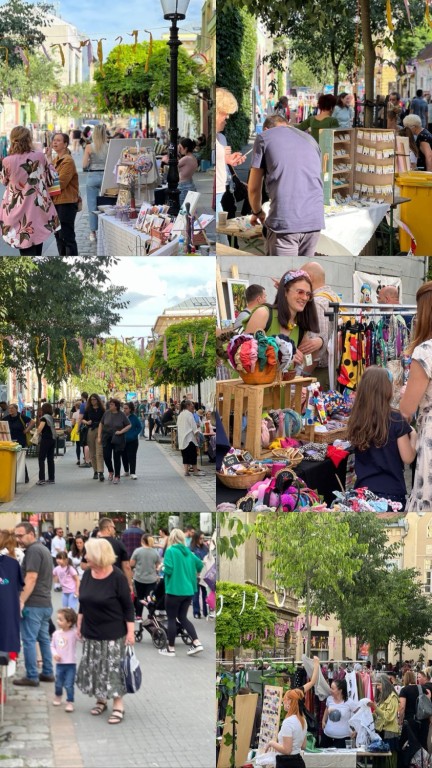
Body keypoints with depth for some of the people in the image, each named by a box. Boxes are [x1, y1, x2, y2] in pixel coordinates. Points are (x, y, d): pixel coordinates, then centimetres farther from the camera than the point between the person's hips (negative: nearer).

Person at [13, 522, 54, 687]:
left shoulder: (33, 551, -14)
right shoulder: (43, 549, 17)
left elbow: (31, 578, -21)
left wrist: (21, 600, -23)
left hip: (33, 604, -10)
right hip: (45, 603, 10)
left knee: (29, 640, -5)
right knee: (44, 639, 14)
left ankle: (32, 676, -4)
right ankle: (47, 673, 18)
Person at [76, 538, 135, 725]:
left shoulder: (117, 577, -16)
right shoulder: (87, 574, 1)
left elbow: (128, 606, -12)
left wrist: (130, 631, -13)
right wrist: (79, 625, 13)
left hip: (113, 633, -6)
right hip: (91, 632, 6)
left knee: (114, 668, -4)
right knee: (93, 667, 11)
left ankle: (118, 706, 3)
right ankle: (100, 700, 26)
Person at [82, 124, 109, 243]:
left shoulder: (89, 147, -6)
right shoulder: (108, 147, -3)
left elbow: (84, 165, -5)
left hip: (93, 176, -1)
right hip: (105, 176, 1)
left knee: (92, 206, 4)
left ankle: (93, 233, 6)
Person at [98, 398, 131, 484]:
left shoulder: (122, 415, -6)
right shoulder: (106, 413, 0)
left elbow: (129, 425, -1)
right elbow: (101, 424, 7)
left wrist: (121, 431, -13)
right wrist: (99, 436, 2)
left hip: (118, 440, -2)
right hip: (107, 438, 2)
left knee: (117, 458, 1)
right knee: (106, 457, -1)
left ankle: (117, 476, 13)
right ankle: (110, 471, 27)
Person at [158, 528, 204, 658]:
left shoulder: (170, 551, -11)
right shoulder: (188, 552, 8)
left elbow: (168, 570, -20)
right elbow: (200, 564, 12)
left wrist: (163, 569, 2)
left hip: (174, 590, -6)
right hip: (188, 590, 6)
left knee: (171, 619, 5)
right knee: (183, 617, 16)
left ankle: (171, 648, 12)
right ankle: (197, 643, 4)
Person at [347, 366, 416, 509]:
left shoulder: (356, 420, -3)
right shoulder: (395, 419, -13)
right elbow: (408, 458, -9)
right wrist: (413, 436, 10)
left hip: (363, 490, 4)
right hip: (391, 492, -3)